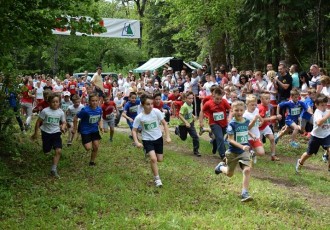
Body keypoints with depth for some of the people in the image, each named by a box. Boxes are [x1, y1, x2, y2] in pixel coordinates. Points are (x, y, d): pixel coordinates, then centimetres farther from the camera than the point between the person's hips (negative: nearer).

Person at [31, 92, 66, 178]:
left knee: (58, 151, -15)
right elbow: (38, 122, -5)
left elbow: (64, 122, 7)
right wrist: (36, 133, 0)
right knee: (46, 151, 10)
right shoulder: (45, 111, -13)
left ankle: (54, 169, -8)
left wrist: (63, 127, -16)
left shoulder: (61, 112, -6)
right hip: (46, 133, -1)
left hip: (56, 133, 1)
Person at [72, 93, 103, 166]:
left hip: (95, 130, 5)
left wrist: (101, 126, -9)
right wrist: (74, 129, -5)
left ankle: (92, 161, 26)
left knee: (96, 147, 3)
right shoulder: (85, 110, -26)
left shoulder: (99, 109, -10)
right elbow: (75, 118, -14)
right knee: (88, 148, -12)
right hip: (85, 130, -5)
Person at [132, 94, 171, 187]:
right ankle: (157, 179, -2)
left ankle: (150, 155, 47)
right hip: (147, 140, -3)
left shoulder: (156, 112, -16)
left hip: (158, 138, 3)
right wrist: (136, 142, -22)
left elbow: (164, 124, -5)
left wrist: (167, 136, -11)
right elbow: (134, 130, -9)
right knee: (153, 159, -20)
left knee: (160, 159, 11)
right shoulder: (139, 117, -19)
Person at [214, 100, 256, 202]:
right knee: (229, 174, 16)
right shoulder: (232, 124, -17)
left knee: (247, 169, -20)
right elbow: (230, 139, -22)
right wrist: (242, 146, -34)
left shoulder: (246, 121, -2)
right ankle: (221, 166, 50)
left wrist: (251, 135, 2)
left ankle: (245, 193, -13)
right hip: (233, 152, -3)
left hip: (245, 151, 3)